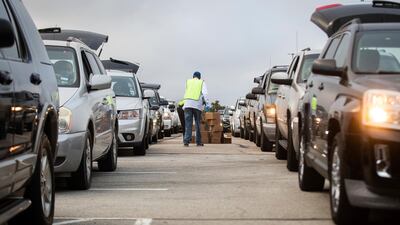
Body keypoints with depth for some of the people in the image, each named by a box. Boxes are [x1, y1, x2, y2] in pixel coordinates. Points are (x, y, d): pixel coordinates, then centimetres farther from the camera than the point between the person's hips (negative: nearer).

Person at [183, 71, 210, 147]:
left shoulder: (188, 82, 20)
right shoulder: (202, 83, 12)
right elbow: (205, 93, -2)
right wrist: (207, 104, -8)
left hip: (188, 104, 1)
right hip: (197, 104, -1)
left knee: (188, 123, -3)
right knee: (198, 123, 7)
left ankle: (186, 141, -15)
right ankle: (198, 142, 8)